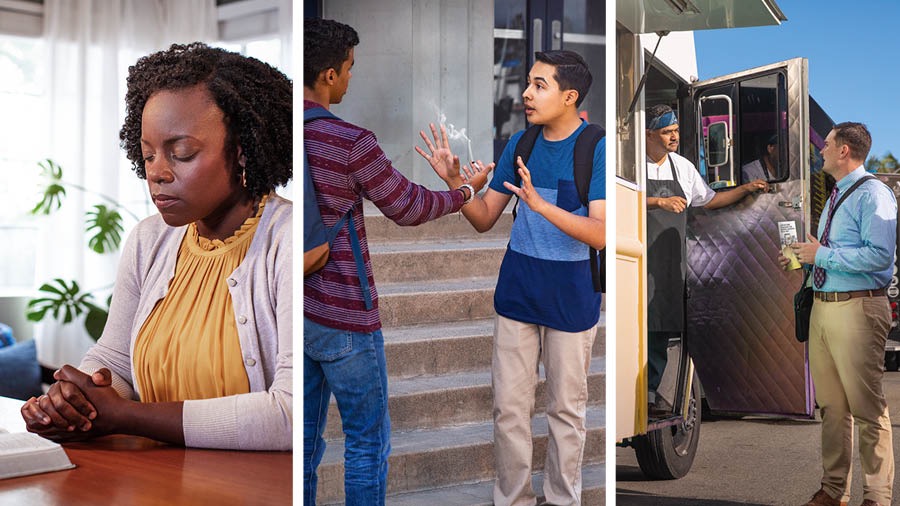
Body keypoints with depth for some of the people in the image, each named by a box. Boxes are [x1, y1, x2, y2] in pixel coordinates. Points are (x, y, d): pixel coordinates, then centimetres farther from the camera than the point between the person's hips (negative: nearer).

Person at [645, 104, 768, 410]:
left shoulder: (683, 167, 15)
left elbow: (708, 201, 23)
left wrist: (745, 189, 16)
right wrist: (660, 202, -25)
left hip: (670, 259, 5)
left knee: (662, 323, 5)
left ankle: (650, 390, 13)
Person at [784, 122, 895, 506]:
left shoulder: (873, 194, -9)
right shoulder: (834, 197, 19)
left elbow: (880, 255, -22)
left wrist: (823, 255, -16)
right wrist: (806, 256, 10)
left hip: (857, 309, -9)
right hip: (823, 307, 9)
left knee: (867, 407, -4)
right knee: (831, 406, 14)